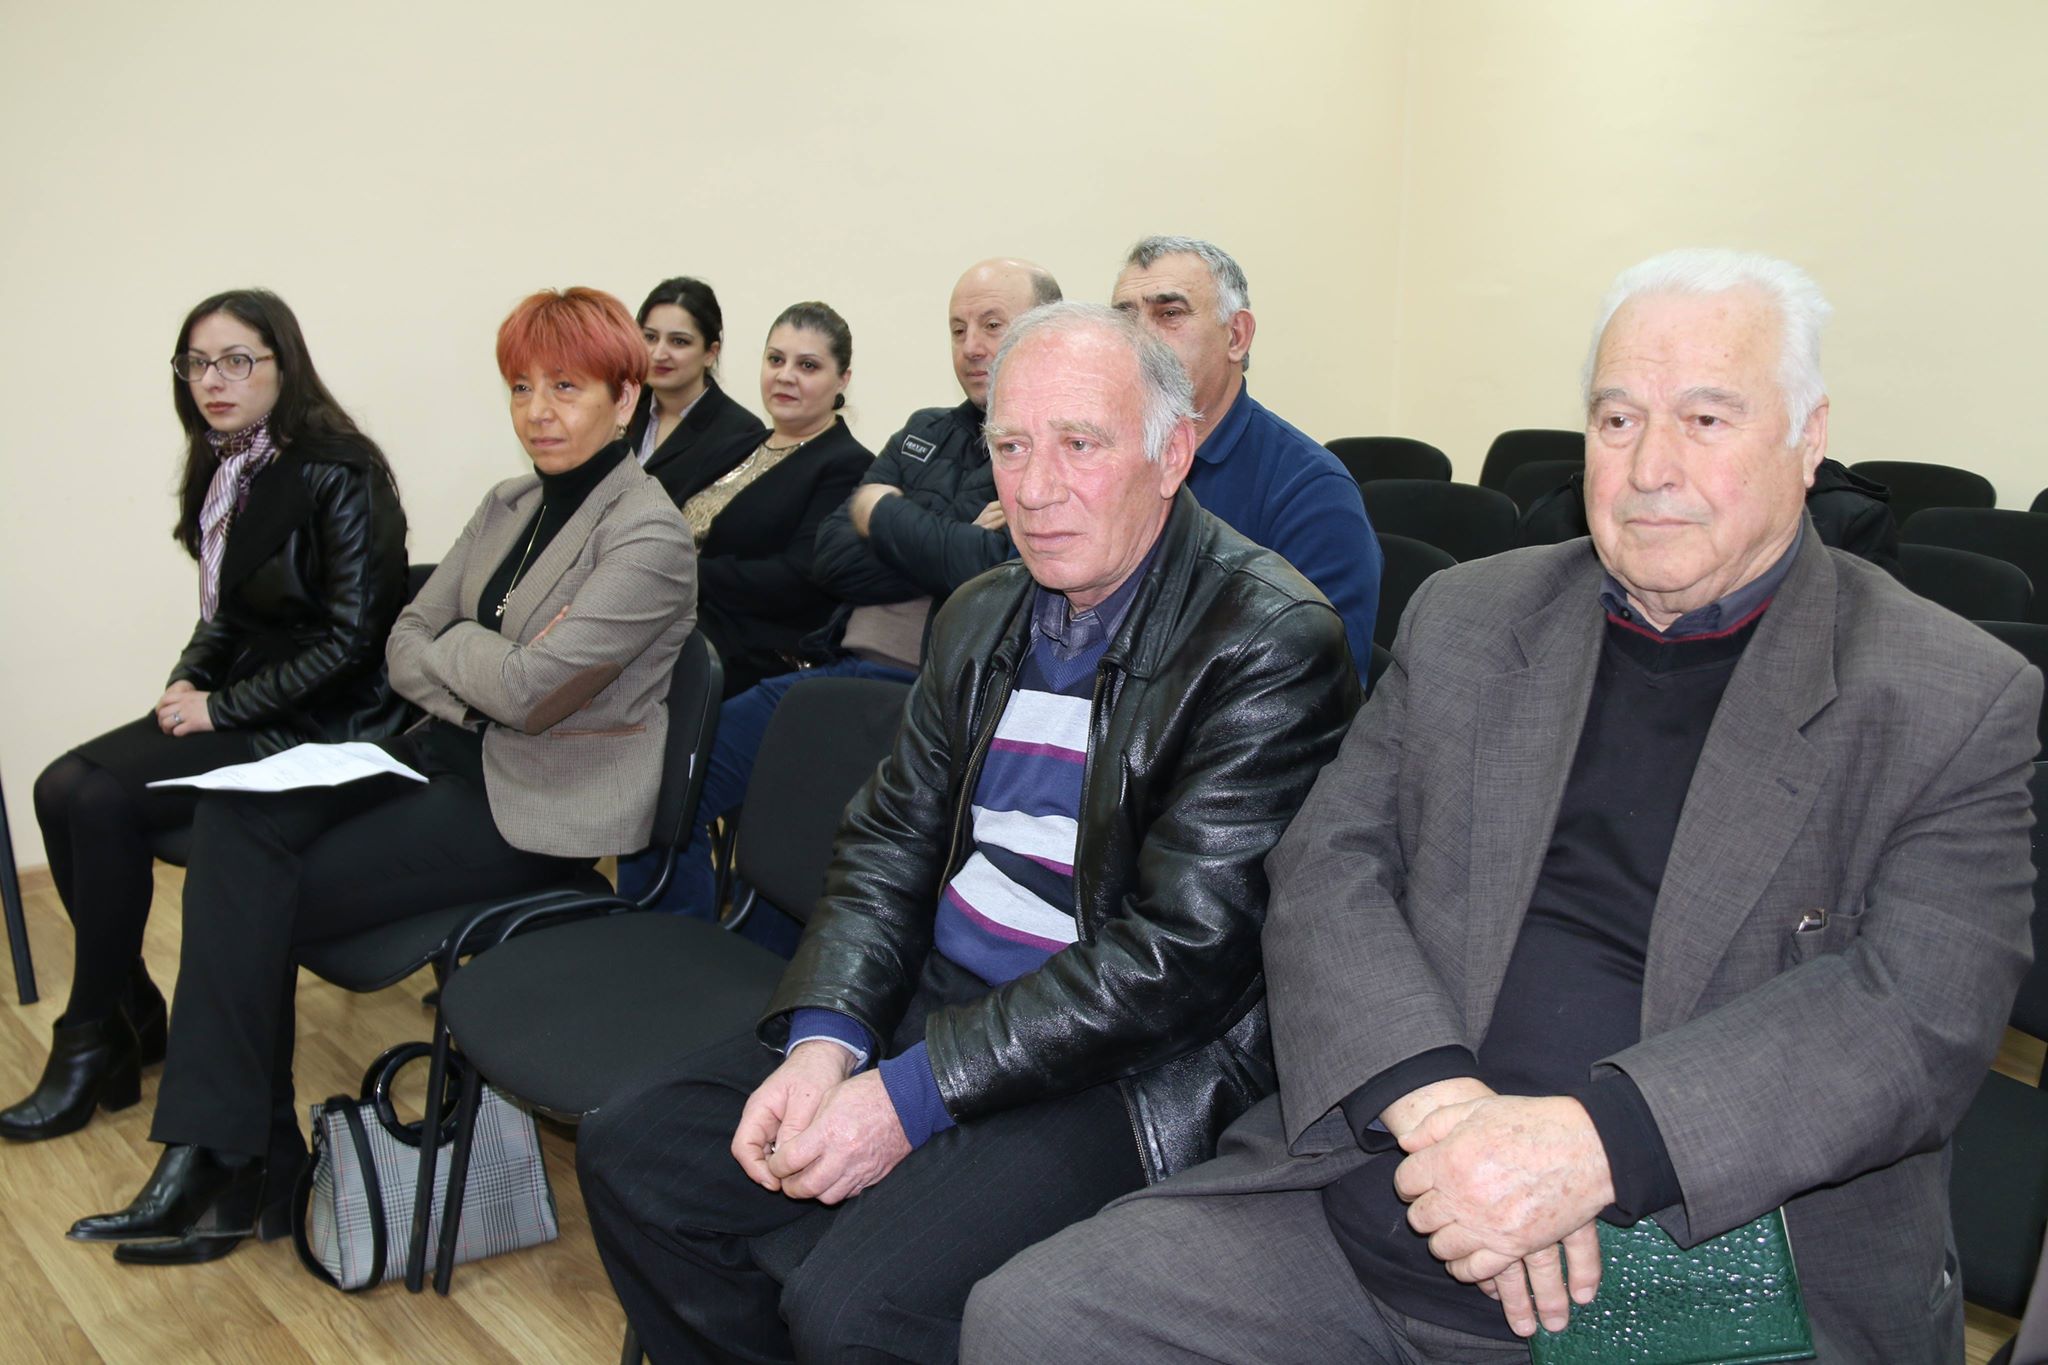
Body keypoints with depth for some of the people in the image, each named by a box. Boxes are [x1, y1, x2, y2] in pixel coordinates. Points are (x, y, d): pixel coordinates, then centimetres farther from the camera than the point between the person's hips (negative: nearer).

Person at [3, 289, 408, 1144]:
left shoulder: (336, 477, -16)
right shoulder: (225, 473, 9)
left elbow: (350, 636, -19)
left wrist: (223, 706, -16)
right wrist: (188, 681, -1)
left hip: (320, 725, -8)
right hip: (234, 704, 8)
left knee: (106, 800, -19)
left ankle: (91, 1042, -1)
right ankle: (135, 1013, 5)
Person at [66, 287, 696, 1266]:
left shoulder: (649, 538, -14)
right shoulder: (510, 506, 13)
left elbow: (524, 688, -21)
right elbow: (405, 642, 9)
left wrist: (454, 646, -1)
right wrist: (486, 679, -10)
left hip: (540, 806, -8)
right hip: (454, 753, 8)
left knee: (268, 893, -15)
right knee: (235, 821, -15)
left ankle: (240, 1169, 1)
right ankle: (212, 1159, -14)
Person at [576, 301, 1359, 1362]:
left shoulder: (1271, 640, -16)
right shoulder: (982, 618, 10)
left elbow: (1181, 951, -21)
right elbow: (888, 841, 11)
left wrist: (914, 1094, -20)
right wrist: (824, 1038, -8)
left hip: (1122, 1072, -7)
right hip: (929, 1012, 8)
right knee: (631, 1154, 2)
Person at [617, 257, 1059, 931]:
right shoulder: (926, 432, 20)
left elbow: (993, 567, -19)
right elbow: (830, 555, 11)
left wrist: (882, 513, -3)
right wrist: (941, 554, -7)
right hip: (841, 667, 7)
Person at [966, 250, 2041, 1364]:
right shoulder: (1463, 619, 11)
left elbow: (1921, 1016, -11)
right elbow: (1327, 864, 3)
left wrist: (1595, 1145, -24)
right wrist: (1436, 1102, -16)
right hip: (1373, 1217, 4)